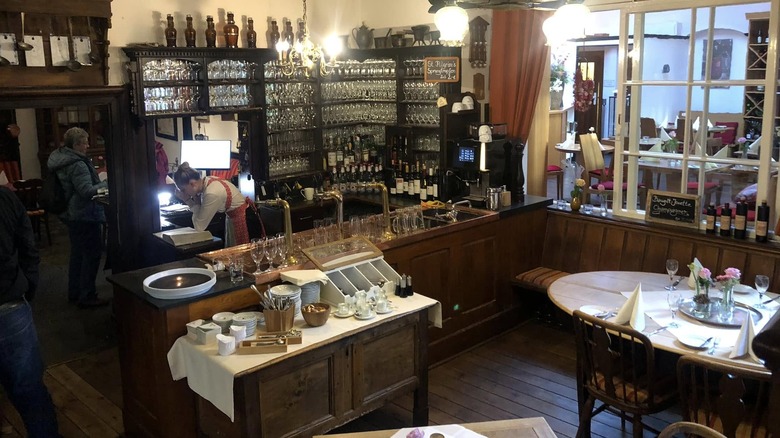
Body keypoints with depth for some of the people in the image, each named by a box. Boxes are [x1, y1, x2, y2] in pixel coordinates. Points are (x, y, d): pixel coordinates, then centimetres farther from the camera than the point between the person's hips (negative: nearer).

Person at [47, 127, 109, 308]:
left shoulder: (59, 159, 9)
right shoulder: (77, 165, -22)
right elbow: (87, 191, -26)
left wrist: (97, 180, 17)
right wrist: (105, 183, -15)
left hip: (72, 214, 10)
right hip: (85, 216, -10)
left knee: (78, 253, 19)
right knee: (92, 254, -2)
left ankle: (74, 293, 28)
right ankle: (87, 296, 2)